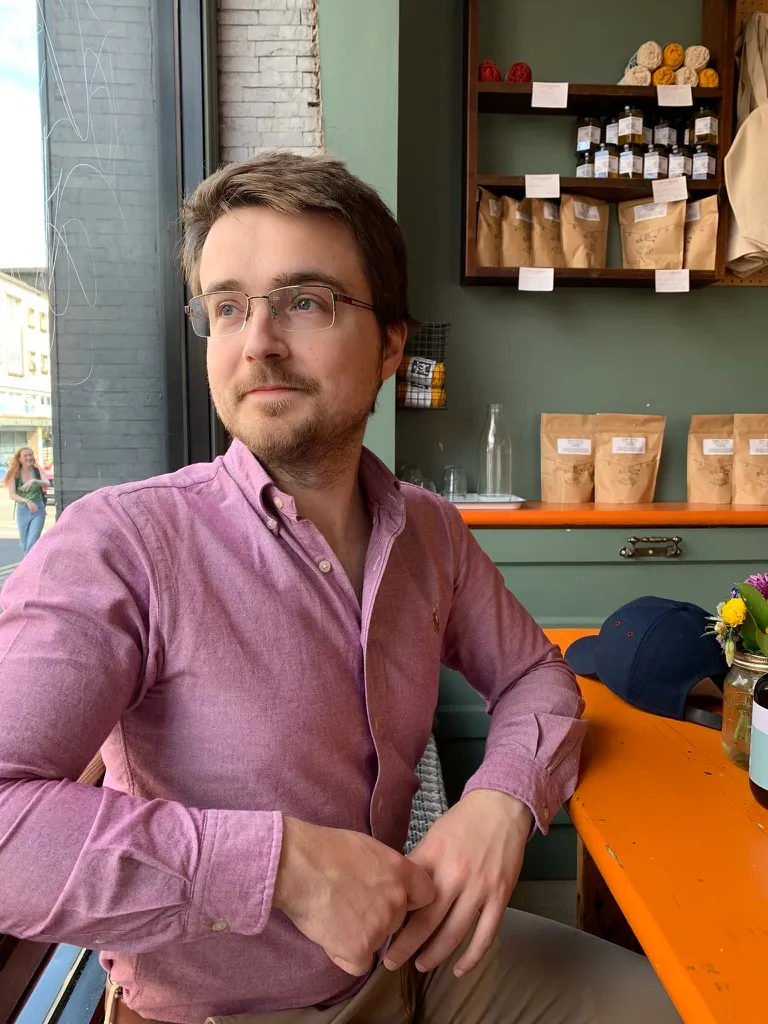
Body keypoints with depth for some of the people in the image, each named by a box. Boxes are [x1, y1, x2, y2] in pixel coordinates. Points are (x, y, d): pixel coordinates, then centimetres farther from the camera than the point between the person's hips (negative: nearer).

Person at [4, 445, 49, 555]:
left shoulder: (39, 471, -2)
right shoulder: (15, 474, -1)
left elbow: (47, 484, -21)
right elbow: (12, 495, -11)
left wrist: (34, 481, -40)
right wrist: (27, 501, -27)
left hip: (38, 510, -2)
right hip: (22, 510, 2)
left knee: (32, 543, -13)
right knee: (24, 545, 12)